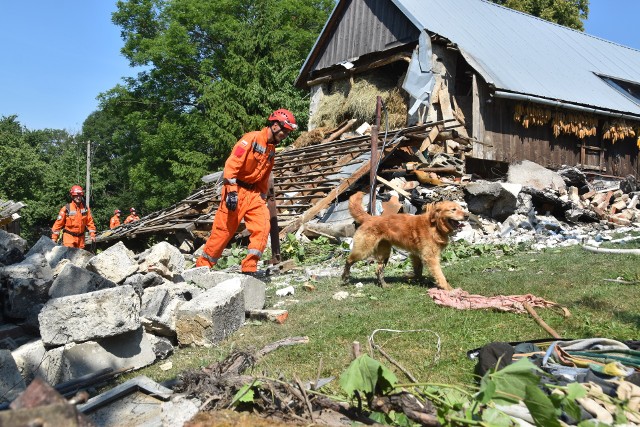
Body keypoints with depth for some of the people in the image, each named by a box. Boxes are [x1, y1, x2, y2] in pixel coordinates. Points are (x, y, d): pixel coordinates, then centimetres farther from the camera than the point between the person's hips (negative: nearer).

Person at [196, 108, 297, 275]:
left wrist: (263, 198, 17)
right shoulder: (252, 138, -10)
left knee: (263, 225, -10)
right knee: (224, 229, -2)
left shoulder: (271, 150, 15)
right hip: (236, 190, -7)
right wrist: (231, 191, -24)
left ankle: (249, 267, -6)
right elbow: (232, 163, -18)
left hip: (254, 192, 7)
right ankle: (203, 265, 13)